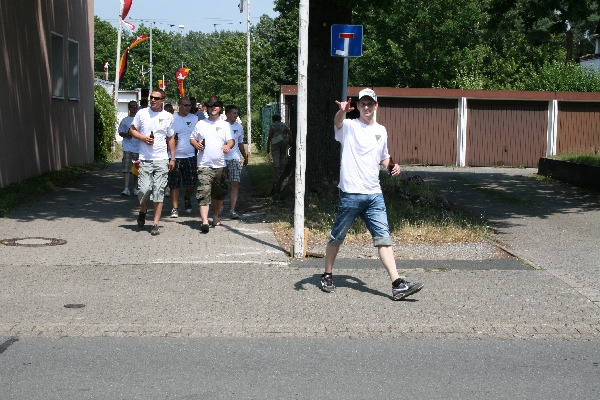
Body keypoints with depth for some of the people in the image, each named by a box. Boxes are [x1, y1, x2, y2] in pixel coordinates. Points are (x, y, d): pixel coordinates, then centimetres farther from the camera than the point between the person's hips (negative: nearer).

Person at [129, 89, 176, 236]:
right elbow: (132, 130, 11)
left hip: (162, 160, 1)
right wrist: (143, 138, -8)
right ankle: (142, 211, 25)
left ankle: (155, 224, 3)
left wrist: (172, 158, 8)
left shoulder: (168, 117, 6)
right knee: (144, 189, -7)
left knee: (159, 192, -2)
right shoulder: (142, 113, 3)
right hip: (145, 159, 0)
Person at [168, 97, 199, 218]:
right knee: (174, 184, 1)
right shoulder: (172, 119, 1)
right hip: (175, 156, -1)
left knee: (191, 183, 2)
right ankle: (175, 208, 9)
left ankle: (187, 199, 33)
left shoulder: (195, 119, 6)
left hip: (190, 156, 1)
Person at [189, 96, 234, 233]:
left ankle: (215, 216, 31)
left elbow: (231, 140, 2)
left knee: (219, 194, 11)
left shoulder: (225, 125, 10)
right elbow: (192, 138, 15)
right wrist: (196, 144, -7)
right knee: (203, 193, -15)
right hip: (204, 165, -2)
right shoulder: (201, 124, 10)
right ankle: (204, 221, -23)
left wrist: (228, 146, -21)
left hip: (220, 165, 2)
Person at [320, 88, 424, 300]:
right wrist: (342, 111, -51)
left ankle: (398, 285, -4)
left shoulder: (381, 131, 15)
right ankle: (327, 276, 26)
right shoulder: (349, 126, -2)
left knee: (383, 237, -1)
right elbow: (338, 122, -27)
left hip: (374, 194, 4)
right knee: (337, 237, 7)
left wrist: (392, 166, 6)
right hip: (350, 193, -4)